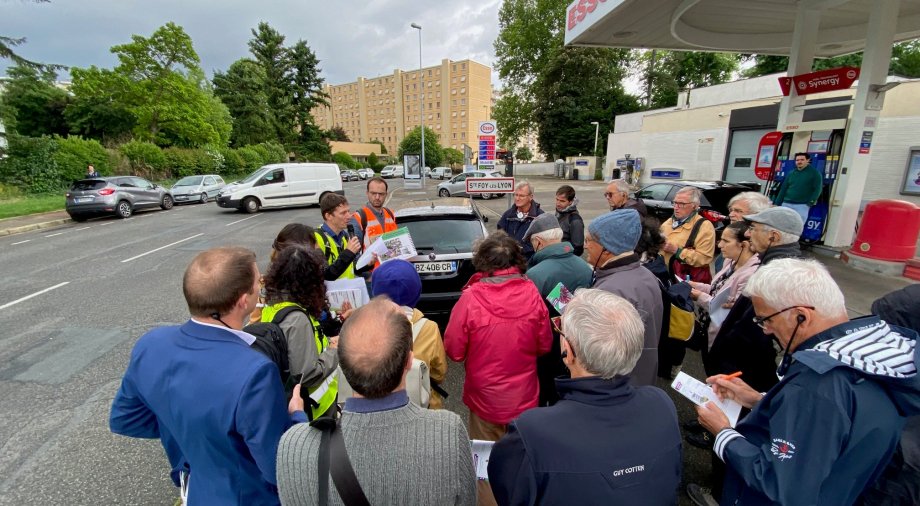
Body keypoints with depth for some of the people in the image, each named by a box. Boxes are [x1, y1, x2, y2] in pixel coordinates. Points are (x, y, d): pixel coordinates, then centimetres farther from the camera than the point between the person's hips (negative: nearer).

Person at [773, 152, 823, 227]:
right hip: (786, 204, 4)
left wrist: (811, 202, -13)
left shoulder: (814, 173, 5)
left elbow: (817, 189, -1)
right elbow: (783, 190, 14)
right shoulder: (790, 173, 15)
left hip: (802, 205, -4)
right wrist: (776, 204, 8)